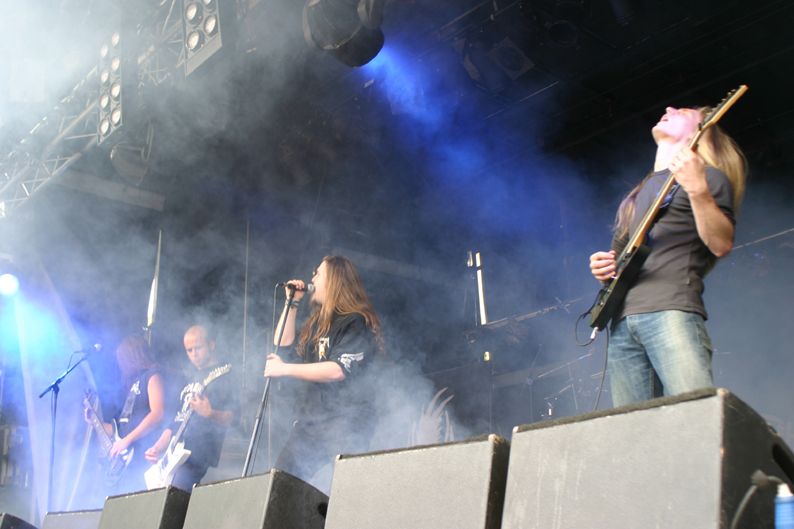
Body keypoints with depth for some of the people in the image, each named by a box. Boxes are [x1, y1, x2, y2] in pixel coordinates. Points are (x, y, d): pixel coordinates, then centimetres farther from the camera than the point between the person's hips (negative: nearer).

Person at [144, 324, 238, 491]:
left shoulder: (222, 376, -4)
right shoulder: (193, 378, 22)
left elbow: (232, 417, -14)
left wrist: (209, 414, -32)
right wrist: (157, 447, 13)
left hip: (198, 458, -8)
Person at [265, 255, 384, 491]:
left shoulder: (356, 323, -10)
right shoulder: (317, 321, 18)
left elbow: (338, 370, -22)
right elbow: (284, 345, 27)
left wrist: (285, 369, -20)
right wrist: (292, 303, 18)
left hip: (346, 422, -9)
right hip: (310, 419, 9)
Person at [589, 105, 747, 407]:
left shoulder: (708, 177, 10)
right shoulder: (637, 194, 31)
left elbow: (721, 245, -5)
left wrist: (698, 189, -18)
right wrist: (603, 268, 11)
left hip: (670, 310, -6)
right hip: (621, 320, 7)